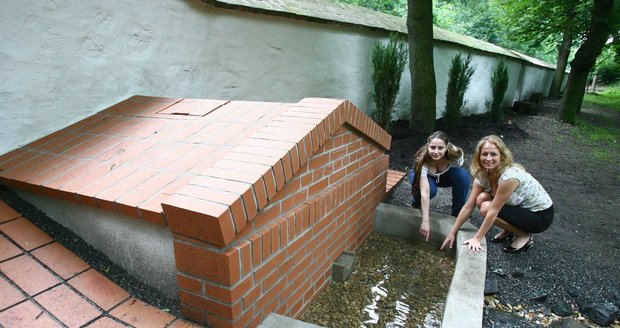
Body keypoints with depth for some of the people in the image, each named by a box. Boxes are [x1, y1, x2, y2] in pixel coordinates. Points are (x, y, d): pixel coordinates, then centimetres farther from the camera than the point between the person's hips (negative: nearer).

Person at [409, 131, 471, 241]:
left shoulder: (456, 154, -32)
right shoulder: (422, 160, -39)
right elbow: (425, 192, -43)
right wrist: (425, 221, -46)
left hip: (445, 175, 3)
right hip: (422, 175, -3)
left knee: (463, 176, -28)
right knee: (431, 190, -36)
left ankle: (457, 214, -10)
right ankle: (416, 204, 0)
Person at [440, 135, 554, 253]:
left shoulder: (509, 176, -33)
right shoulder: (483, 174, -11)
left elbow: (493, 211, -29)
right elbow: (468, 206, -9)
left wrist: (476, 238, -22)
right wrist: (452, 233, -9)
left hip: (541, 216, -7)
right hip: (520, 207, 7)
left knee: (486, 208, -23)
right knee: (481, 199, -14)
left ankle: (524, 236, 0)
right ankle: (508, 231, 8)